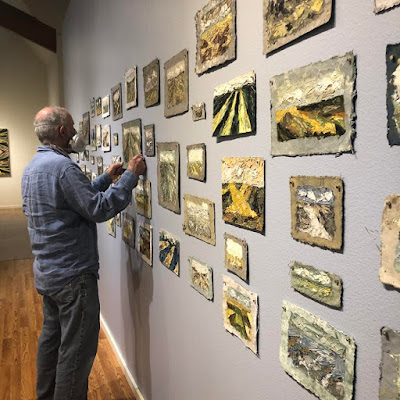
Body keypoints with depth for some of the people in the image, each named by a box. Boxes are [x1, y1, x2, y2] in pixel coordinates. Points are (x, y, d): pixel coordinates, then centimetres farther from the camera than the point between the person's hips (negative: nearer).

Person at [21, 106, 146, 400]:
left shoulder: (33, 167, 10)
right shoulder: (62, 166, -21)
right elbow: (98, 210, -23)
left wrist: (106, 179, 16)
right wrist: (130, 176, -17)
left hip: (46, 272, 10)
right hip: (72, 274, -10)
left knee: (51, 337, 23)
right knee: (77, 348, 3)